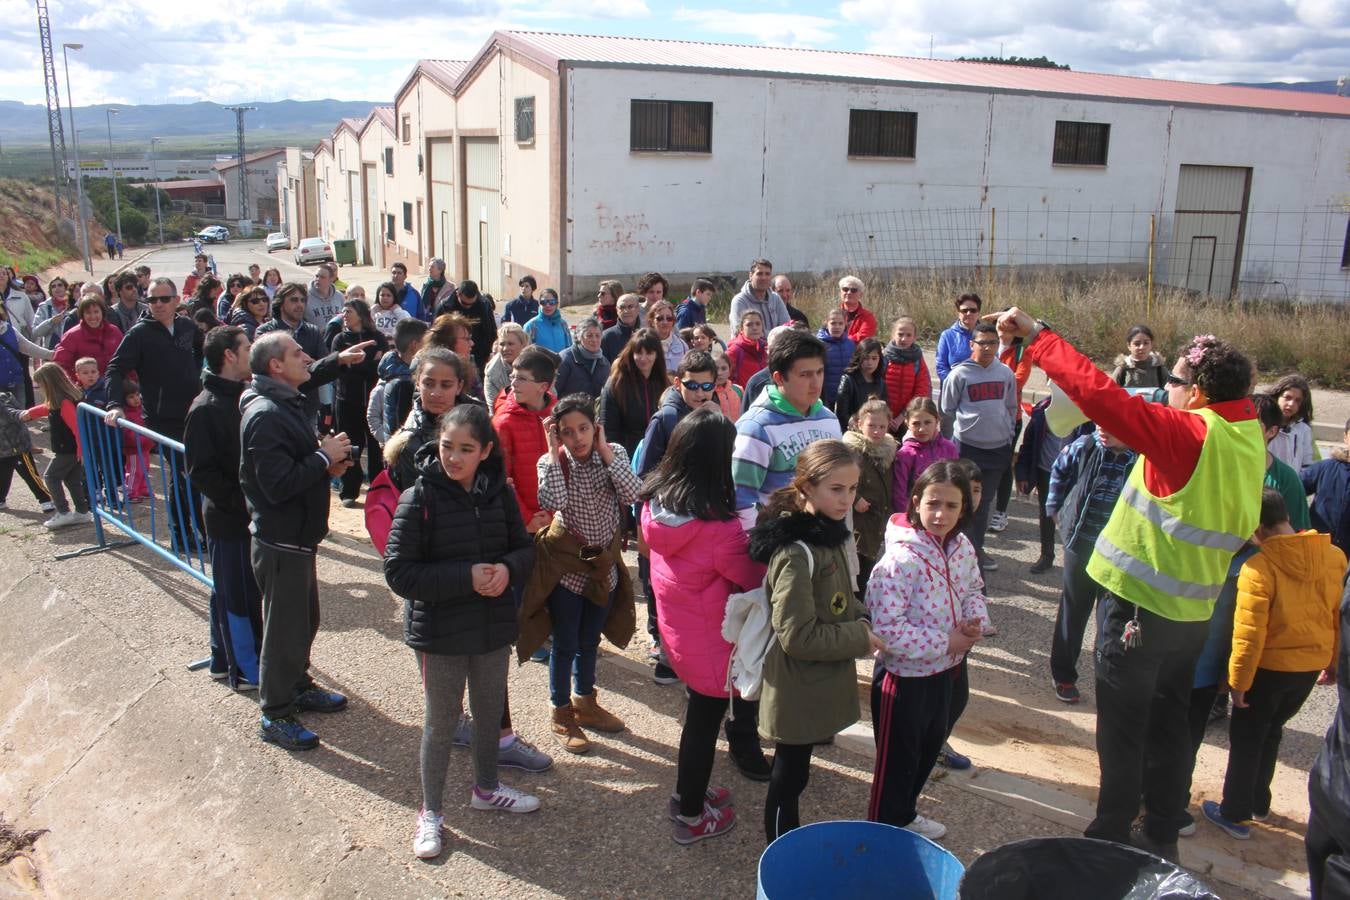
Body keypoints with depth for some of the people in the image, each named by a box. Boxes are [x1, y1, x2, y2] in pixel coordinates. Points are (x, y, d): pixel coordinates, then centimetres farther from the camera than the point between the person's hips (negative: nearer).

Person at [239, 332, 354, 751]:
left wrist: (329, 460, 3)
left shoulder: (291, 403, 11)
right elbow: (278, 485, -28)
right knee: (284, 627, 2)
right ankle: (275, 716, 16)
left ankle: (299, 686, 41)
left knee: (305, 619, 23)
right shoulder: (265, 415, -22)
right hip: (280, 540, -10)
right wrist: (324, 458, -19)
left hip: (299, 535, 10)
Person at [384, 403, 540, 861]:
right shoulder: (420, 498, -17)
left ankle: (486, 788, 44)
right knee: (440, 722, 10)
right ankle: (430, 811, 29)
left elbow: (524, 546, 6)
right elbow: (399, 572, -19)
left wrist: (507, 568, -17)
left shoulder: (499, 493, -4)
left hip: (493, 627, 4)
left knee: (490, 712, 21)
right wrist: (466, 577, -25)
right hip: (439, 633, -4)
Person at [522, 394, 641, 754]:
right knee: (566, 644, 7)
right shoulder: (550, 462, -12)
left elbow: (631, 494, -22)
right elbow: (552, 502, -31)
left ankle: (584, 703, 40)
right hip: (566, 565, -3)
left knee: (590, 641, 20)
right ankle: (562, 715, 26)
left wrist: (605, 451, -20)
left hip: (604, 564, 3)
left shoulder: (613, 455, -5)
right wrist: (554, 452, -26)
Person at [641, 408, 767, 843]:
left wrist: (742, 542, -1)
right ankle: (691, 816, 27)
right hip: (711, 639, -7)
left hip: (674, 624, 7)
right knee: (704, 722, 10)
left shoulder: (655, 503, -8)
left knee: (699, 712, 24)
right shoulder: (718, 525, -29)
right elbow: (752, 578, -17)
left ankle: (689, 793, 40)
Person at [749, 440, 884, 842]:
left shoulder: (828, 533, 3)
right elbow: (797, 635, -26)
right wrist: (860, 639, -18)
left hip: (819, 683, 9)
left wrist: (861, 620, 0)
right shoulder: (797, 553, -27)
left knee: (794, 770, 23)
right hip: (799, 688, -9)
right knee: (789, 777, 9)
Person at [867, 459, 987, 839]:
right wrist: (945, 642, -25)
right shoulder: (900, 560, -29)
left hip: (943, 670, 8)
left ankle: (905, 815, 50)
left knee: (929, 749, 26)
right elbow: (888, 630, -31)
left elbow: (973, 589, 15)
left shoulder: (963, 549, -5)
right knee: (897, 761, 9)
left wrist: (975, 618, -7)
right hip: (903, 677, -8)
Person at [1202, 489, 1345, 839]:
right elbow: (1339, 618, 6)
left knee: (1246, 738, 11)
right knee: (1271, 731, 23)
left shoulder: (1259, 567, -23)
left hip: (1271, 667, -6)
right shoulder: (1335, 557, -5)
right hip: (1312, 666, 6)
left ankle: (1235, 815, 18)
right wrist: (1334, 662, 19)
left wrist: (1238, 681, -10)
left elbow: (1249, 634, -21)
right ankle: (1258, 804, 35)